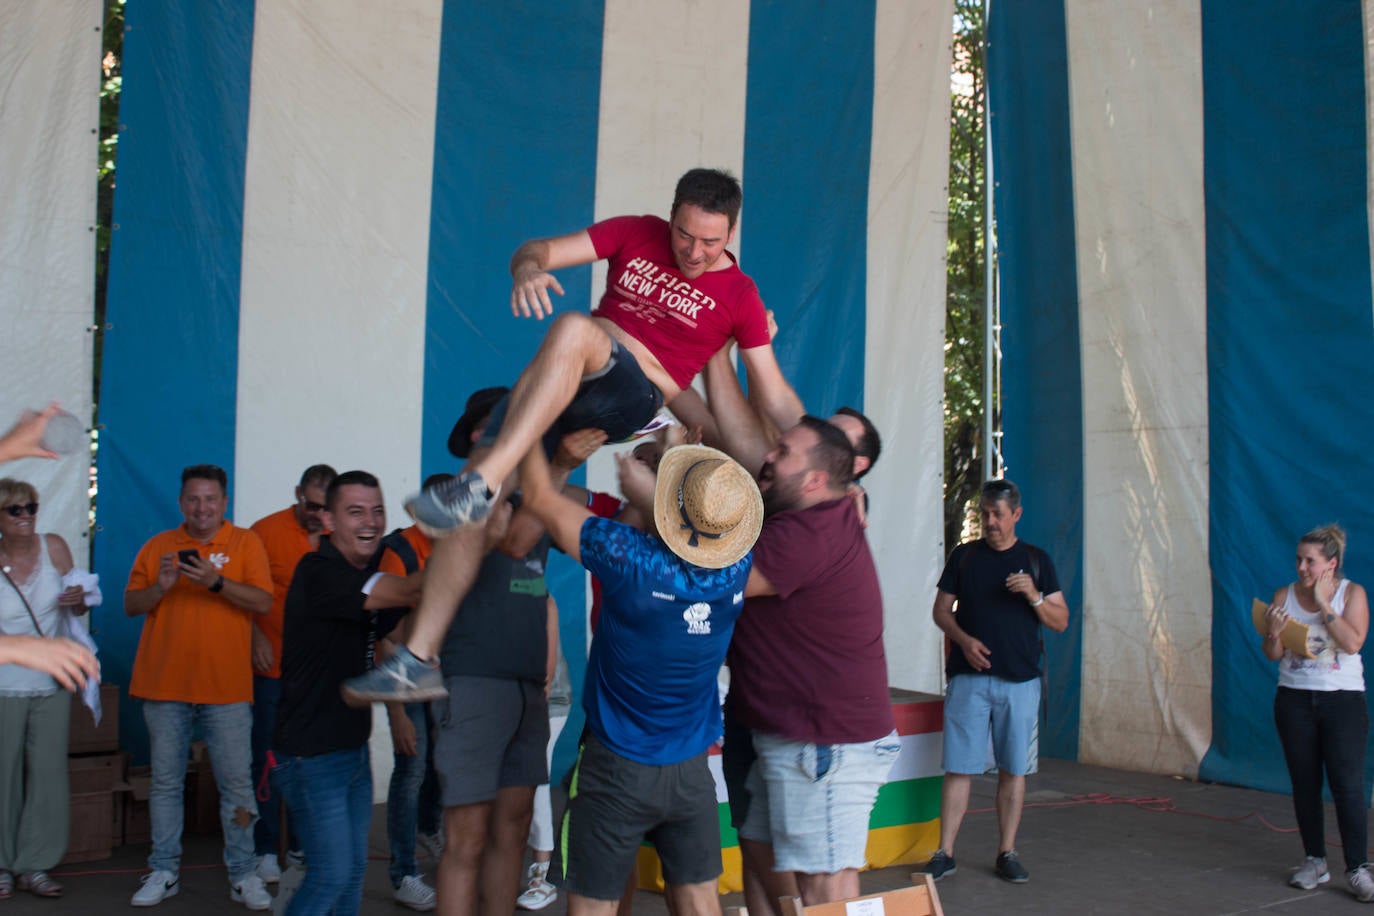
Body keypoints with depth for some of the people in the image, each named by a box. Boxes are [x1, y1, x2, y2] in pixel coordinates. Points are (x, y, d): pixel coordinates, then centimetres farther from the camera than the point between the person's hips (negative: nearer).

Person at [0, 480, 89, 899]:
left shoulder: (54, 547, -2)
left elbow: (76, 608, 9)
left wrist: (79, 600, -11)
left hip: (51, 683, 2)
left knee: (49, 775, 4)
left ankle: (35, 865, 14)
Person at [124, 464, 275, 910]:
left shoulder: (245, 542, 2)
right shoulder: (158, 546, 10)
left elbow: (263, 602, -8)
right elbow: (131, 605, 8)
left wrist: (216, 582, -22)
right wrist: (161, 586, -12)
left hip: (226, 688, -2)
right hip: (164, 686, 3)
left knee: (237, 783, 0)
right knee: (165, 781, 9)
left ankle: (243, 874, 9)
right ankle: (164, 871, 20)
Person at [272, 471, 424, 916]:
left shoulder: (373, 570, 10)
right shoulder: (319, 571, -18)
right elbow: (404, 592, -28)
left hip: (353, 747, 8)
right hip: (312, 754, -8)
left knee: (354, 869, 14)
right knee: (331, 874, -6)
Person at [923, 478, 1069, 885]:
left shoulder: (1036, 560, 7)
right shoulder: (963, 556, 7)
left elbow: (1061, 622, 6)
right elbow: (941, 609, 8)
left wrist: (1034, 596, -12)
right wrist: (964, 639, -10)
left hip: (1020, 681, 1)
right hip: (968, 678, -1)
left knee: (1014, 770, 6)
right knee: (959, 767, -1)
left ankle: (1007, 853, 17)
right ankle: (944, 853, 6)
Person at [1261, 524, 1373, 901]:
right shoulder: (1285, 595, 3)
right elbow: (1273, 655, 2)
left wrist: (1323, 604, -16)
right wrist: (1274, 634, -19)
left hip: (1343, 700, -3)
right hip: (1295, 699, 3)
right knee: (1304, 784, 7)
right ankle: (1314, 862, 17)